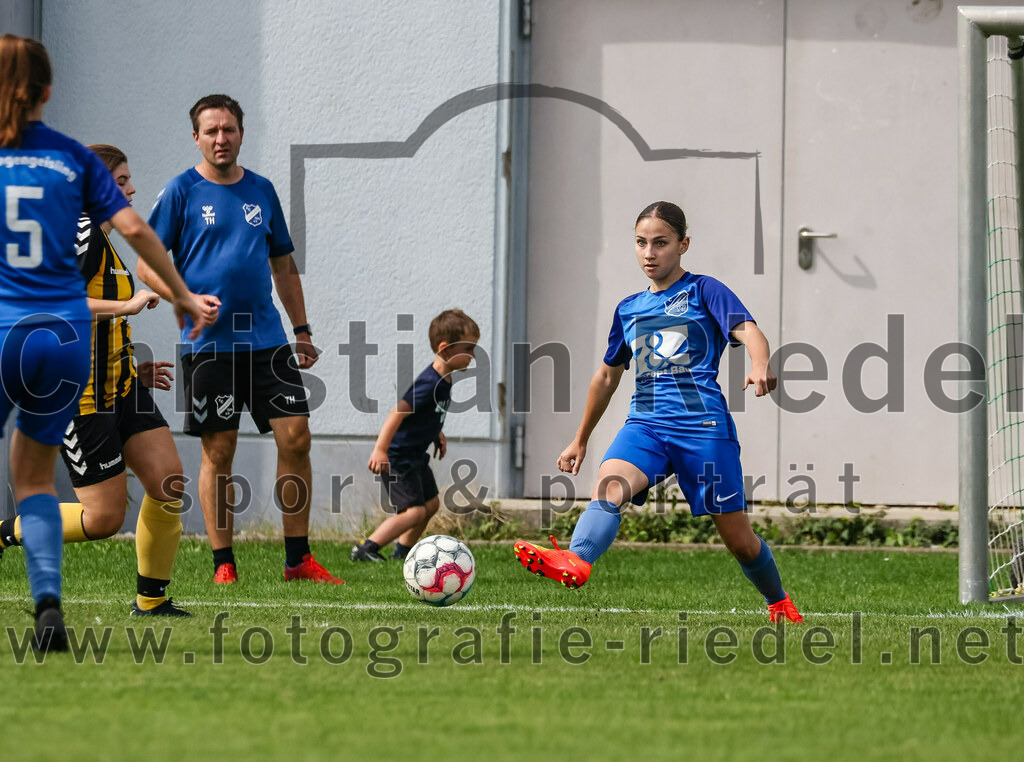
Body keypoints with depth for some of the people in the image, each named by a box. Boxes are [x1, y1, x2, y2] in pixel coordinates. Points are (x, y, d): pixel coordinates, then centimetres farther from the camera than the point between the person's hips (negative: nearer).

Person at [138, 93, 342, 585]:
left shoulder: (261, 191, 13)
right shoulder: (181, 192, 0)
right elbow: (147, 265, -1)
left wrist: (302, 330, 15)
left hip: (267, 339, 4)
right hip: (208, 343, -4)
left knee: (296, 437, -4)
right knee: (218, 451, -2)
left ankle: (298, 560, 3)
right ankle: (223, 565, 7)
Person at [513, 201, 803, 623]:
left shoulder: (704, 291, 4)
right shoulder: (628, 309, 19)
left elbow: (748, 331, -12)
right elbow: (608, 375, 31)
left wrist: (760, 366, -36)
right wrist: (580, 441, 35)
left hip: (704, 425, -3)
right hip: (646, 422, 4)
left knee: (737, 538, 2)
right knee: (608, 486, -30)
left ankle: (779, 602, 30)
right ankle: (575, 561, -57)